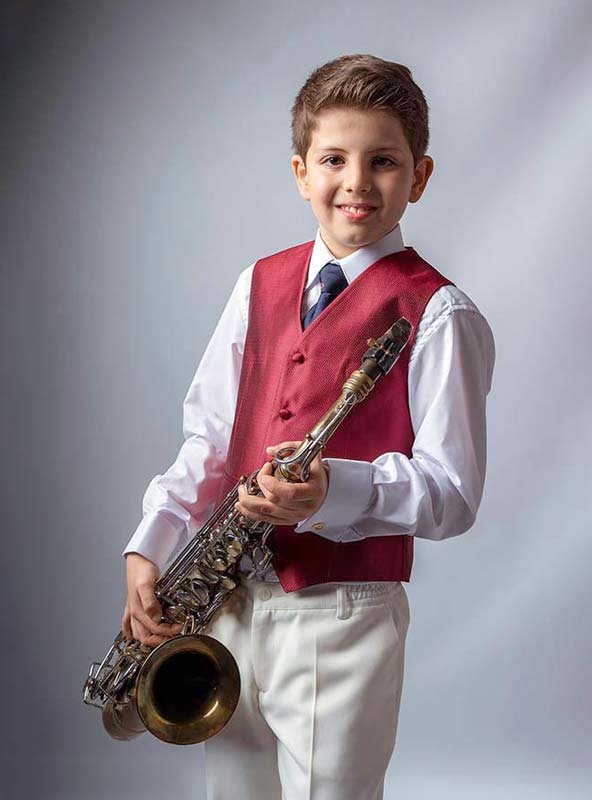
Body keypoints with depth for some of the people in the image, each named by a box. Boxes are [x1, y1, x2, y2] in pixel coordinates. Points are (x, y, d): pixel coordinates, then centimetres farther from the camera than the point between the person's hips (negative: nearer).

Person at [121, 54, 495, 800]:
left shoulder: (435, 312, -10)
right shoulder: (259, 285, 8)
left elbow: (452, 492, -13)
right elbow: (209, 436, 12)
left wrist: (335, 488, -29)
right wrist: (149, 547, 1)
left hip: (341, 615, -5)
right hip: (228, 602, 6)